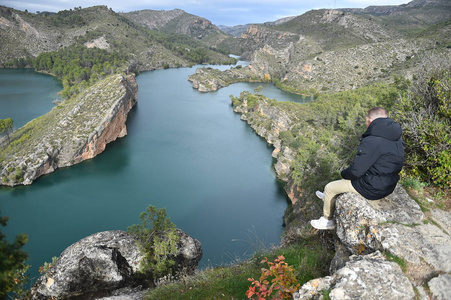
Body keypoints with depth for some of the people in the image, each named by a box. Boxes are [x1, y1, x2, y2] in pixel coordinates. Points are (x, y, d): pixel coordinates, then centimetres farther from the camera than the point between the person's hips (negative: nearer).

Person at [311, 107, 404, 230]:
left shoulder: (372, 141, -28)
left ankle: (327, 220, 26)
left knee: (329, 188, 8)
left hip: (372, 189, -9)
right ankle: (330, 197, 49)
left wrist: (344, 173, -2)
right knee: (347, 177, 31)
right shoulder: (397, 138, 1)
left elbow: (356, 171, -25)